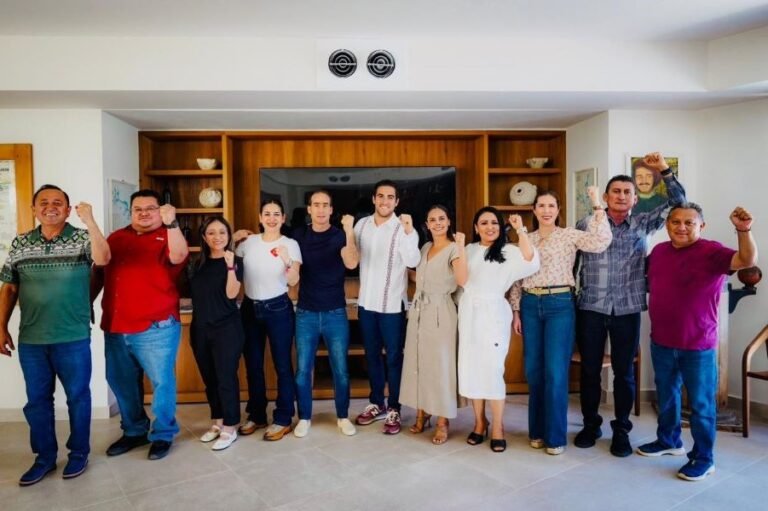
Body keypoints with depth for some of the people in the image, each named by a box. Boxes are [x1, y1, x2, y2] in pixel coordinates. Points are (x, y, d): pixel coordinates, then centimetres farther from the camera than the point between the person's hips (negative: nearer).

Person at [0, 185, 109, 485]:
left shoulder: (82, 238, -4)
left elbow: (103, 259, -25)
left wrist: (90, 220, -32)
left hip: (73, 338, -3)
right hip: (31, 339, 3)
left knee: (77, 396, 8)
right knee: (37, 400, 12)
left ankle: (79, 452, 24)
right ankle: (45, 457, 28)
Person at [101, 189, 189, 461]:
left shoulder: (168, 238, -4)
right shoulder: (116, 238, 12)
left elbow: (179, 257, -26)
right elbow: (99, 272, 20)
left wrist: (171, 222, -38)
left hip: (156, 328, -6)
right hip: (116, 327, 6)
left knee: (162, 381, 3)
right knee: (121, 383, 16)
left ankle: (163, 434, 20)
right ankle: (134, 431, 33)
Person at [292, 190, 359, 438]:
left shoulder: (340, 236, -3)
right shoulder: (299, 236, 4)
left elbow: (351, 264, -21)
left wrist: (349, 232, -30)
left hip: (335, 313, -1)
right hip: (306, 313, 2)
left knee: (340, 369, 5)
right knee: (303, 369, 6)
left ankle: (343, 416, 22)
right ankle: (304, 417, 22)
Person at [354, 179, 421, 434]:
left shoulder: (403, 228, -11)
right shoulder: (361, 224, 4)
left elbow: (412, 262, -27)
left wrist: (409, 232, -37)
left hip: (392, 303, -5)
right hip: (366, 301, 5)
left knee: (394, 357, 5)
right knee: (371, 355, 16)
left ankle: (393, 409, 18)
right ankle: (376, 404, 31)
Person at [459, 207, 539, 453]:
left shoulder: (508, 251, -1)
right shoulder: (469, 250, 11)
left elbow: (531, 263, -21)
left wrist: (521, 230, -24)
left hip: (493, 314, -4)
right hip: (469, 314, 4)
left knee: (492, 370, -4)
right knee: (471, 369, 7)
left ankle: (497, 428, 9)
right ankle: (479, 422, 22)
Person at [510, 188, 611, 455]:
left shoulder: (569, 235, 1)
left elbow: (601, 242, -18)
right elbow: (517, 279, 12)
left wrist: (597, 205, -18)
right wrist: (516, 311, 8)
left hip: (560, 305, -3)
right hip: (530, 306, 4)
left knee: (555, 371, -2)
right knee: (533, 370, 9)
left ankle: (555, 435, 12)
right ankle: (537, 430, 24)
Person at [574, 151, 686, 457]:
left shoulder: (643, 224, 6)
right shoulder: (586, 225, 1)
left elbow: (678, 202, 4)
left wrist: (664, 170, -4)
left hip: (627, 310, 1)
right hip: (591, 309, -1)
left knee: (624, 372, 9)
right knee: (590, 369, 9)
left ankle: (621, 429, 25)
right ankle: (590, 424, 27)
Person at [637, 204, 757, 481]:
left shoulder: (711, 252, -12)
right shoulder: (659, 250, 5)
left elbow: (747, 260, -29)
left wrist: (744, 230, -44)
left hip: (698, 345, -6)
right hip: (661, 342, 6)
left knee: (701, 403, 6)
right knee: (666, 395, 21)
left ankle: (703, 458, 21)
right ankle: (668, 440, 40)